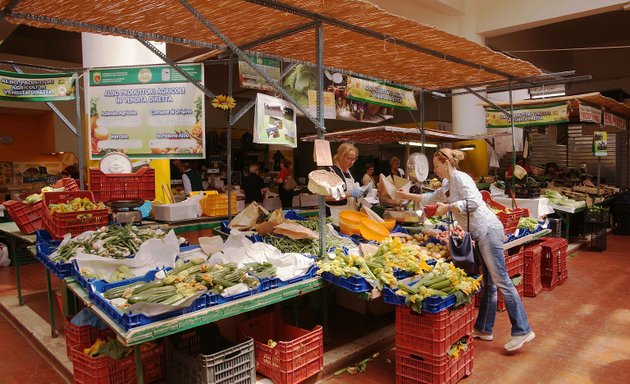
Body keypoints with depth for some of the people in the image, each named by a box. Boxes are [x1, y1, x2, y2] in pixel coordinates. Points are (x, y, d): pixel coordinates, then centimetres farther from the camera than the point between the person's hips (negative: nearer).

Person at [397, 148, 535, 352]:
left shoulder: (460, 177, -9)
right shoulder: (448, 184, 20)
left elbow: (473, 202, -22)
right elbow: (431, 198, 33)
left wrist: (447, 207, -17)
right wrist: (408, 195, 32)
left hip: (488, 230, -10)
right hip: (482, 234, 10)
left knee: (501, 280, -8)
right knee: (488, 283, 13)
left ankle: (522, 330, -2)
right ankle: (484, 329, 21)